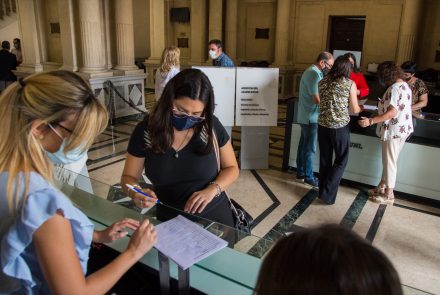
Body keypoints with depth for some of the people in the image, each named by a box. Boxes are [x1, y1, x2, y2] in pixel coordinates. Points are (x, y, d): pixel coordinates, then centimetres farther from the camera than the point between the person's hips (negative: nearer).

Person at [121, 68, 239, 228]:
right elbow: (128, 177, 2)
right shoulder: (145, 131, -9)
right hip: (170, 221, 0)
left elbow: (231, 168, 2)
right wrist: (136, 193, -20)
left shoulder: (211, 126, -10)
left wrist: (212, 190, -16)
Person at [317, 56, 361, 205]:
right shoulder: (350, 84, -6)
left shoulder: (322, 82, 4)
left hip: (323, 125, 4)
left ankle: (323, 191, 25)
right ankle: (327, 194, 6)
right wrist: (362, 108, 21)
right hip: (340, 126, -4)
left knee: (325, 159, 15)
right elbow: (355, 110, -1)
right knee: (341, 160, 10)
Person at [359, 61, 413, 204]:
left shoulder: (394, 88, -20)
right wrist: (381, 107, 24)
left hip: (394, 130, -9)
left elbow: (392, 113, -26)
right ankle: (381, 187, 31)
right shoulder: (404, 85, 10)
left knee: (389, 162, 2)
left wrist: (371, 121, -29)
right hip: (401, 129, 9)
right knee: (388, 160, 18)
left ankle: (388, 195, 13)